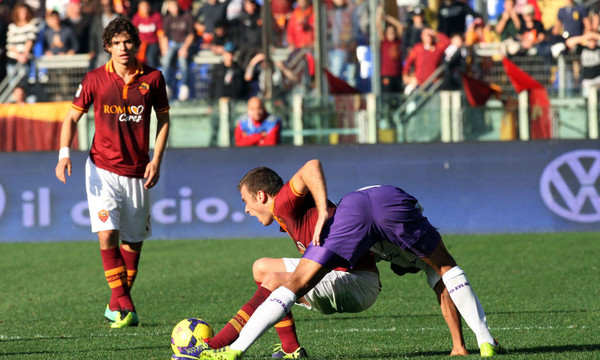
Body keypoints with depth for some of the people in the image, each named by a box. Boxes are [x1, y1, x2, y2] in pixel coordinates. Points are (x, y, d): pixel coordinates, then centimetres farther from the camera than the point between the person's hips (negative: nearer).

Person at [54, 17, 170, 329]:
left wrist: (156, 160, -1)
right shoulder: (95, 79, -4)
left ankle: (117, 303, 26)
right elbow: (72, 116, 2)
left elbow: (163, 119, 9)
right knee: (107, 233, -18)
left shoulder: (152, 78, -1)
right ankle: (123, 303, -12)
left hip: (137, 172, 2)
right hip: (103, 168, -2)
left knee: (133, 241, 9)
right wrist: (64, 153, -13)